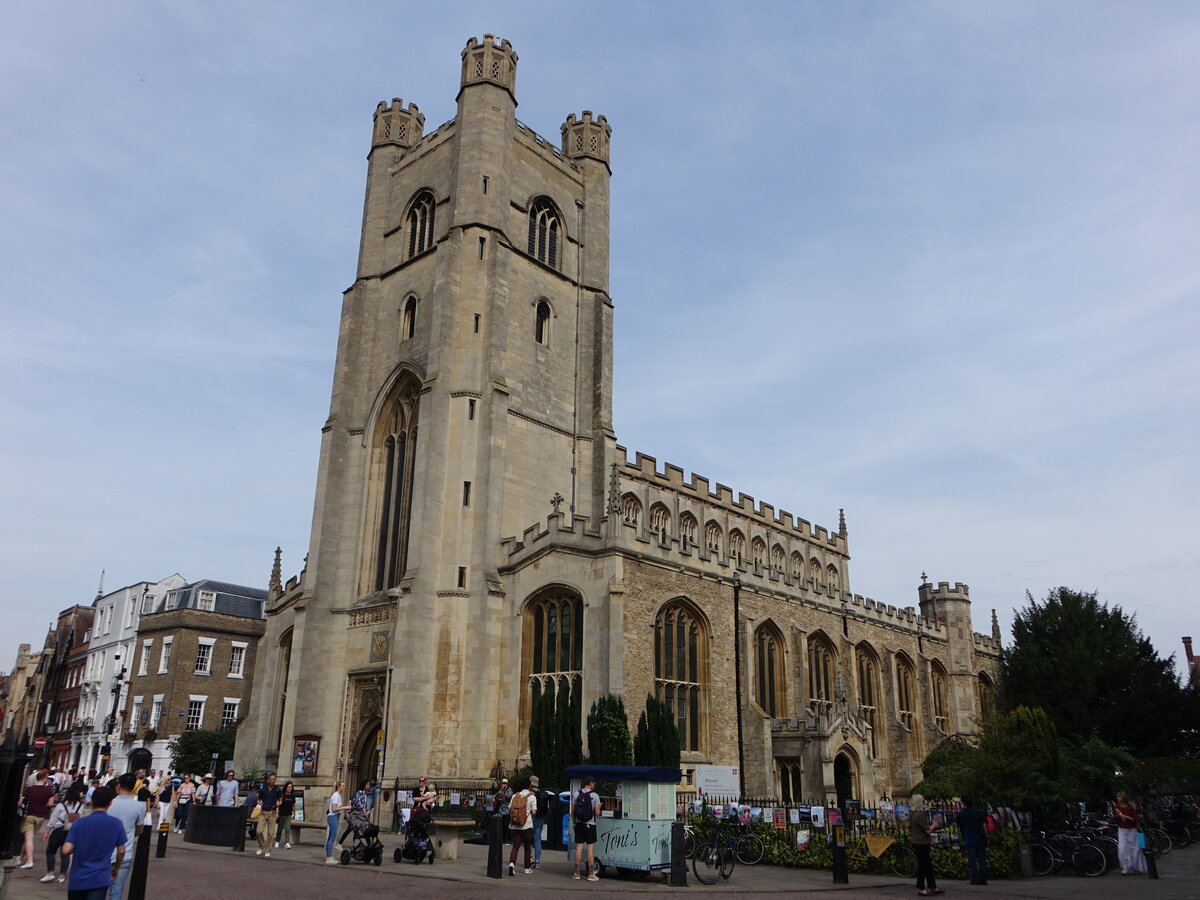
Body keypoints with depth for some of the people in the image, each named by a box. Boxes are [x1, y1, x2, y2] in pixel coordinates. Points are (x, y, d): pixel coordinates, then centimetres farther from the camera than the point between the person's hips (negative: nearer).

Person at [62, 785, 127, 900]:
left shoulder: (79, 823, -7)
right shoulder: (116, 824, -5)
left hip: (78, 879, 2)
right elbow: (121, 851, 1)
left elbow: (66, 850, -13)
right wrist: (116, 869, 18)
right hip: (100, 879, -2)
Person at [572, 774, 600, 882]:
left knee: (579, 847, 6)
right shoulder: (595, 796, -9)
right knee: (590, 848, 1)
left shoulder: (577, 794, 1)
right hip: (590, 825, -3)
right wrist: (599, 808, 10)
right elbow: (597, 813, -11)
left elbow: (572, 812, 4)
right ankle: (591, 874, 3)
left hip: (579, 824, 3)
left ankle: (577, 873, 10)